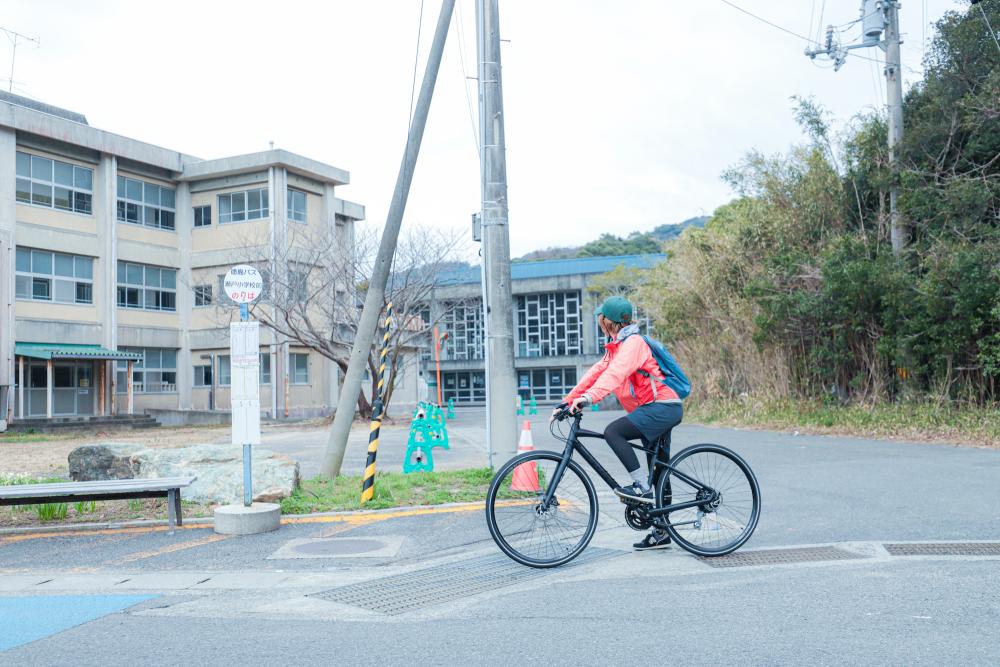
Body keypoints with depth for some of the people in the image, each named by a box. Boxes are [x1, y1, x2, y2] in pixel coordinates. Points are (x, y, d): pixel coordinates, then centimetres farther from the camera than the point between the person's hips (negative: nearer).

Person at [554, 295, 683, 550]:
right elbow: (596, 373, 13)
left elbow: (615, 373, -29)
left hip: (663, 407, -10)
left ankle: (642, 487, -18)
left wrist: (588, 397, -42)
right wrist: (567, 401, 7)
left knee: (613, 431, -25)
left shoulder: (633, 342, -13)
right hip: (657, 409, 10)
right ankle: (661, 533, 21)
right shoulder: (615, 346, 17)